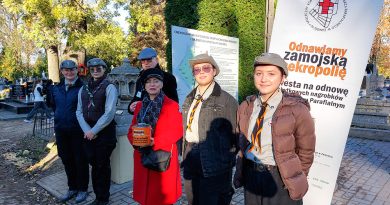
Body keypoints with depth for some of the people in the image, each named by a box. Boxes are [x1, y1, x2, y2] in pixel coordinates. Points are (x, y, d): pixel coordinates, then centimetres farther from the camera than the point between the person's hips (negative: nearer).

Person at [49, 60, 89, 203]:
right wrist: (59, 118, 15)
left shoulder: (83, 88, -11)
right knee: (66, 160, 15)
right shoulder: (56, 89, 9)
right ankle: (72, 188, 31)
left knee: (80, 160, 5)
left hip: (78, 130, -6)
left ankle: (82, 189, 21)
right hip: (61, 130, 6)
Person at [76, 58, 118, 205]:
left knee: (103, 166, 5)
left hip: (105, 132, -5)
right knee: (94, 165, 13)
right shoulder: (83, 89, 11)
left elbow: (109, 113, -14)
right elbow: (79, 112, 8)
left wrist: (93, 131, -13)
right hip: (88, 133, 5)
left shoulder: (109, 87, -7)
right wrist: (87, 130, -7)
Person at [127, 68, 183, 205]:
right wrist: (135, 141, -11)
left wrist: (155, 142, -21)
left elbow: (177, 131, -11)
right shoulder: (139, 105, 11)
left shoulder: (172, 105, -5)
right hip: (142, 156, 5)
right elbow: (132, 129, 11)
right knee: (145, 193, 14)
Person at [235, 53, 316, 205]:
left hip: (280, 180, -4)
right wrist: (242, 172, 8)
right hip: (250, 177, 4)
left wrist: (295, 180, -2)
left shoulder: (297, 110, -16)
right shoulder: (245, 107, -2)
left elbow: (305, 152, -7)